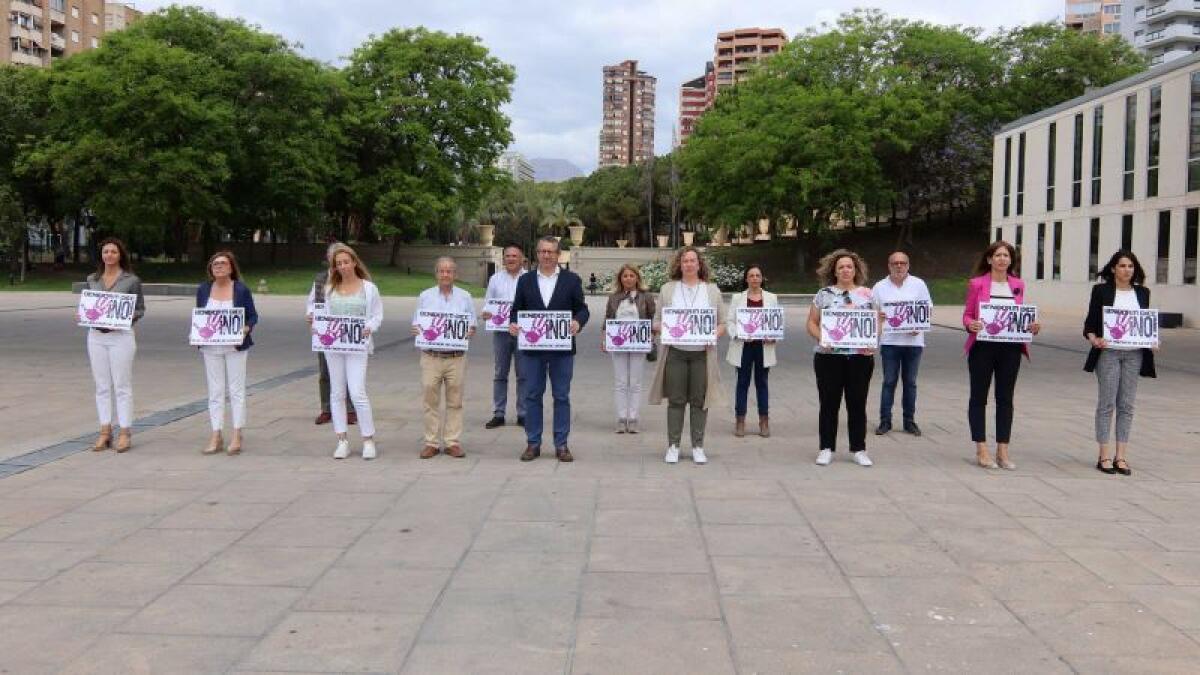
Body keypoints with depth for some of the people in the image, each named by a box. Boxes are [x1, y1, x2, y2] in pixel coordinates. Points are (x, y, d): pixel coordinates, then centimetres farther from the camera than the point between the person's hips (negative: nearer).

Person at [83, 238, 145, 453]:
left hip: (121, 336, -4)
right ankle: (105, 432, 13)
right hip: (96, 336, 4)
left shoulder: (132, 280, -1)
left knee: (122, 386, -2)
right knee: (102, 386, 7)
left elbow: (140, 309, 1)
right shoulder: (92, 279, 11)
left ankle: (125, 433, 4)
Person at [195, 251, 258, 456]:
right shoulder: (203, 290, 6)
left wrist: (246, 328, -18)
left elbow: (253, 316, 0)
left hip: (235, 346, -3)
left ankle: (237, 436, 9)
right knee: (215, 391, 6)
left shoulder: (241, 289, -2)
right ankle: (216, 435, 12)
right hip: (211, 348, 3)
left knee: (236, 390, 2)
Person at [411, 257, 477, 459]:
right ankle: (431, 442, 9)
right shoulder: (425, 296, 8)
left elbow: (472, 326, 9)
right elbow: (416, 324, 10)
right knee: (431, 400, 2)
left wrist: (470, 332, -13)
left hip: (456, 357, 0)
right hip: (431, 357, 0)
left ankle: (453, 442, 10)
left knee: (455, 401, 3)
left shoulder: (465, 297, 8)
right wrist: (417, 330, -13)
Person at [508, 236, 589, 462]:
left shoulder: (572, 280, 4)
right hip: (531, 348, 2)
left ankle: (561, 445, 12)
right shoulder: (525, 281, 9)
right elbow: (516, 309, 9)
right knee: (532, 396, 6)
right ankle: (533, 443, 15)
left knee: (561, 397, 4)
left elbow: (582, 309, 2)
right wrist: (512, 323, -11)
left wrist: (578, 322, -19)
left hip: (562, 348, -1)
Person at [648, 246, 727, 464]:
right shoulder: (668, 289, 8)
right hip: (675, 352, 0)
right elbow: (657, 321, 8)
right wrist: (665, 330, -13)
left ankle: (698, 447, 12)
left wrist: (714, 335, -11)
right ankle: (673, 446, 11)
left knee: (699, 401, 3)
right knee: (676, 400, 2)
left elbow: (722, 323, 9)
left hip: (702, 353, 0)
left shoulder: (712, 290, 9)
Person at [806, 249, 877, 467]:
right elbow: (812, 323, 4)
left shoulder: (867, 294, 7)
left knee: (857, 404, 6)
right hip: (829, 356, -1)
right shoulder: (823, 294, 3)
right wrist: (821, 338, -13)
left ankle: (858, 449, 16)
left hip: (860, 357, 1)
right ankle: (826, 449, 13)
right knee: (829, 403, 4)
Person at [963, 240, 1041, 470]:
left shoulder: (1018, 285, 9)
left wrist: (1032, 327, -4)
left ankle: (1003, 451, 14)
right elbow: (967, 315, 1)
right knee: (979, 397, 3)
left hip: (1011, 347, 3)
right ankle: (981, 450, 10)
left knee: (1005, 398, 7)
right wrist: (971, 324, -20)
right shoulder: (977, 283, -1)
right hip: (983, 346, -3)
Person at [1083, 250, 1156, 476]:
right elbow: (1090, 321, 0)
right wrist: (1093, 338, -18)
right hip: (1108, 352, -3)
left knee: (1126, 405, 4)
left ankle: (1121, 456, 9)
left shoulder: (1142, 292, 12)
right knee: (1107, 403, -3)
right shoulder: (1101, 290, 2)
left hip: (1135, 354, 4)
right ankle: (1104, 456, 3)